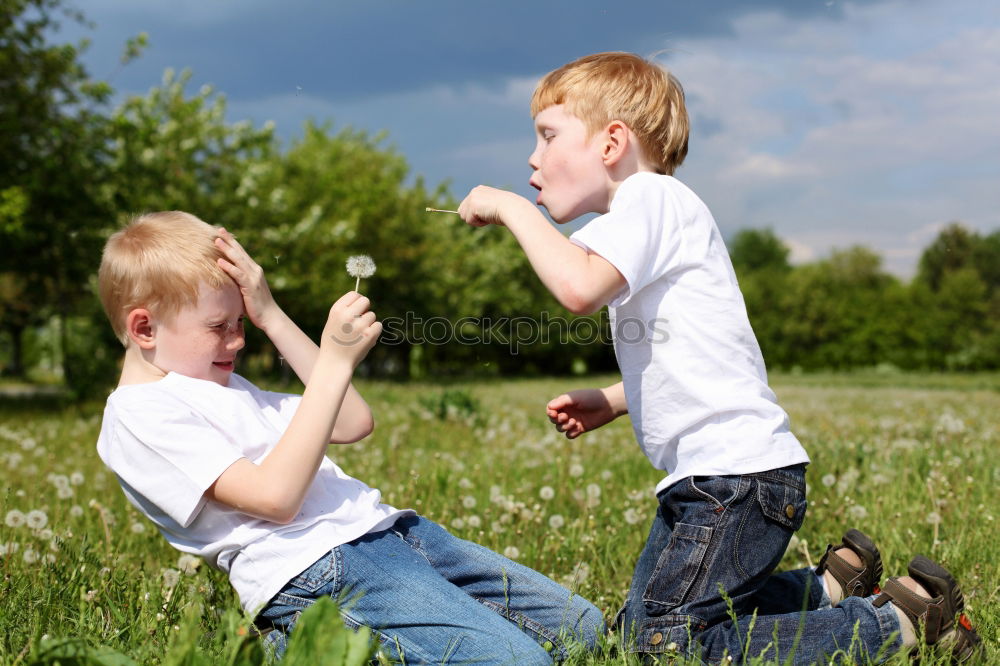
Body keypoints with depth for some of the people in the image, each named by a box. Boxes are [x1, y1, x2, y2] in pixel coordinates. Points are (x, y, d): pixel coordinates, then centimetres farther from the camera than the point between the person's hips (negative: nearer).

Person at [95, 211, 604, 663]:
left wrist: (272, 317, 14)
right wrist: (335, 362, -16)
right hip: (316, 570, -9)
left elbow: (352, 424, 20)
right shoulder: (137, 416, -5)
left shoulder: (219, 386, 24)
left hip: (381, 528, 9)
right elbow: (275, 497, -17)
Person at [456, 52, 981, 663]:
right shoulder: (655, 210, 20)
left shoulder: (651, 197, -12)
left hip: (737, 476, -11)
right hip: (717, 476, 11)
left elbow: (578, 287, -32)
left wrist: (512, 208, -17)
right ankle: (832, 586, 22)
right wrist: (611, 402, 13)